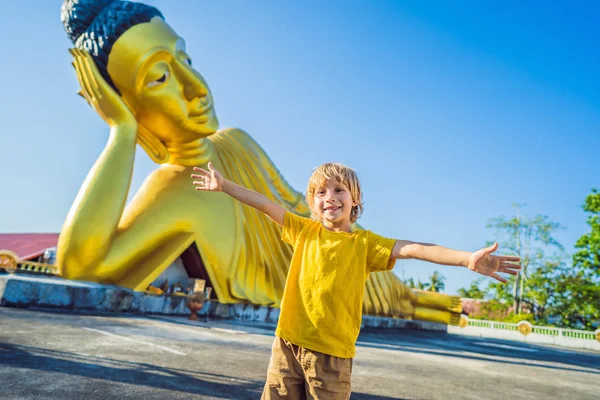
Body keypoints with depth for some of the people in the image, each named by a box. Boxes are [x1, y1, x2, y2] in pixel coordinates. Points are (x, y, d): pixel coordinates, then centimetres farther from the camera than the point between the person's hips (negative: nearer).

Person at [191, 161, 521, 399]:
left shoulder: (364, 242, -3)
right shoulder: (305, 230, 6)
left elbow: (411, 249, -16)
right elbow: (265, 204, 8)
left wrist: (467, 259, -28)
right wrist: (223, 185, 11)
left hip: (332, 352, -2)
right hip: (288, 342, 3)